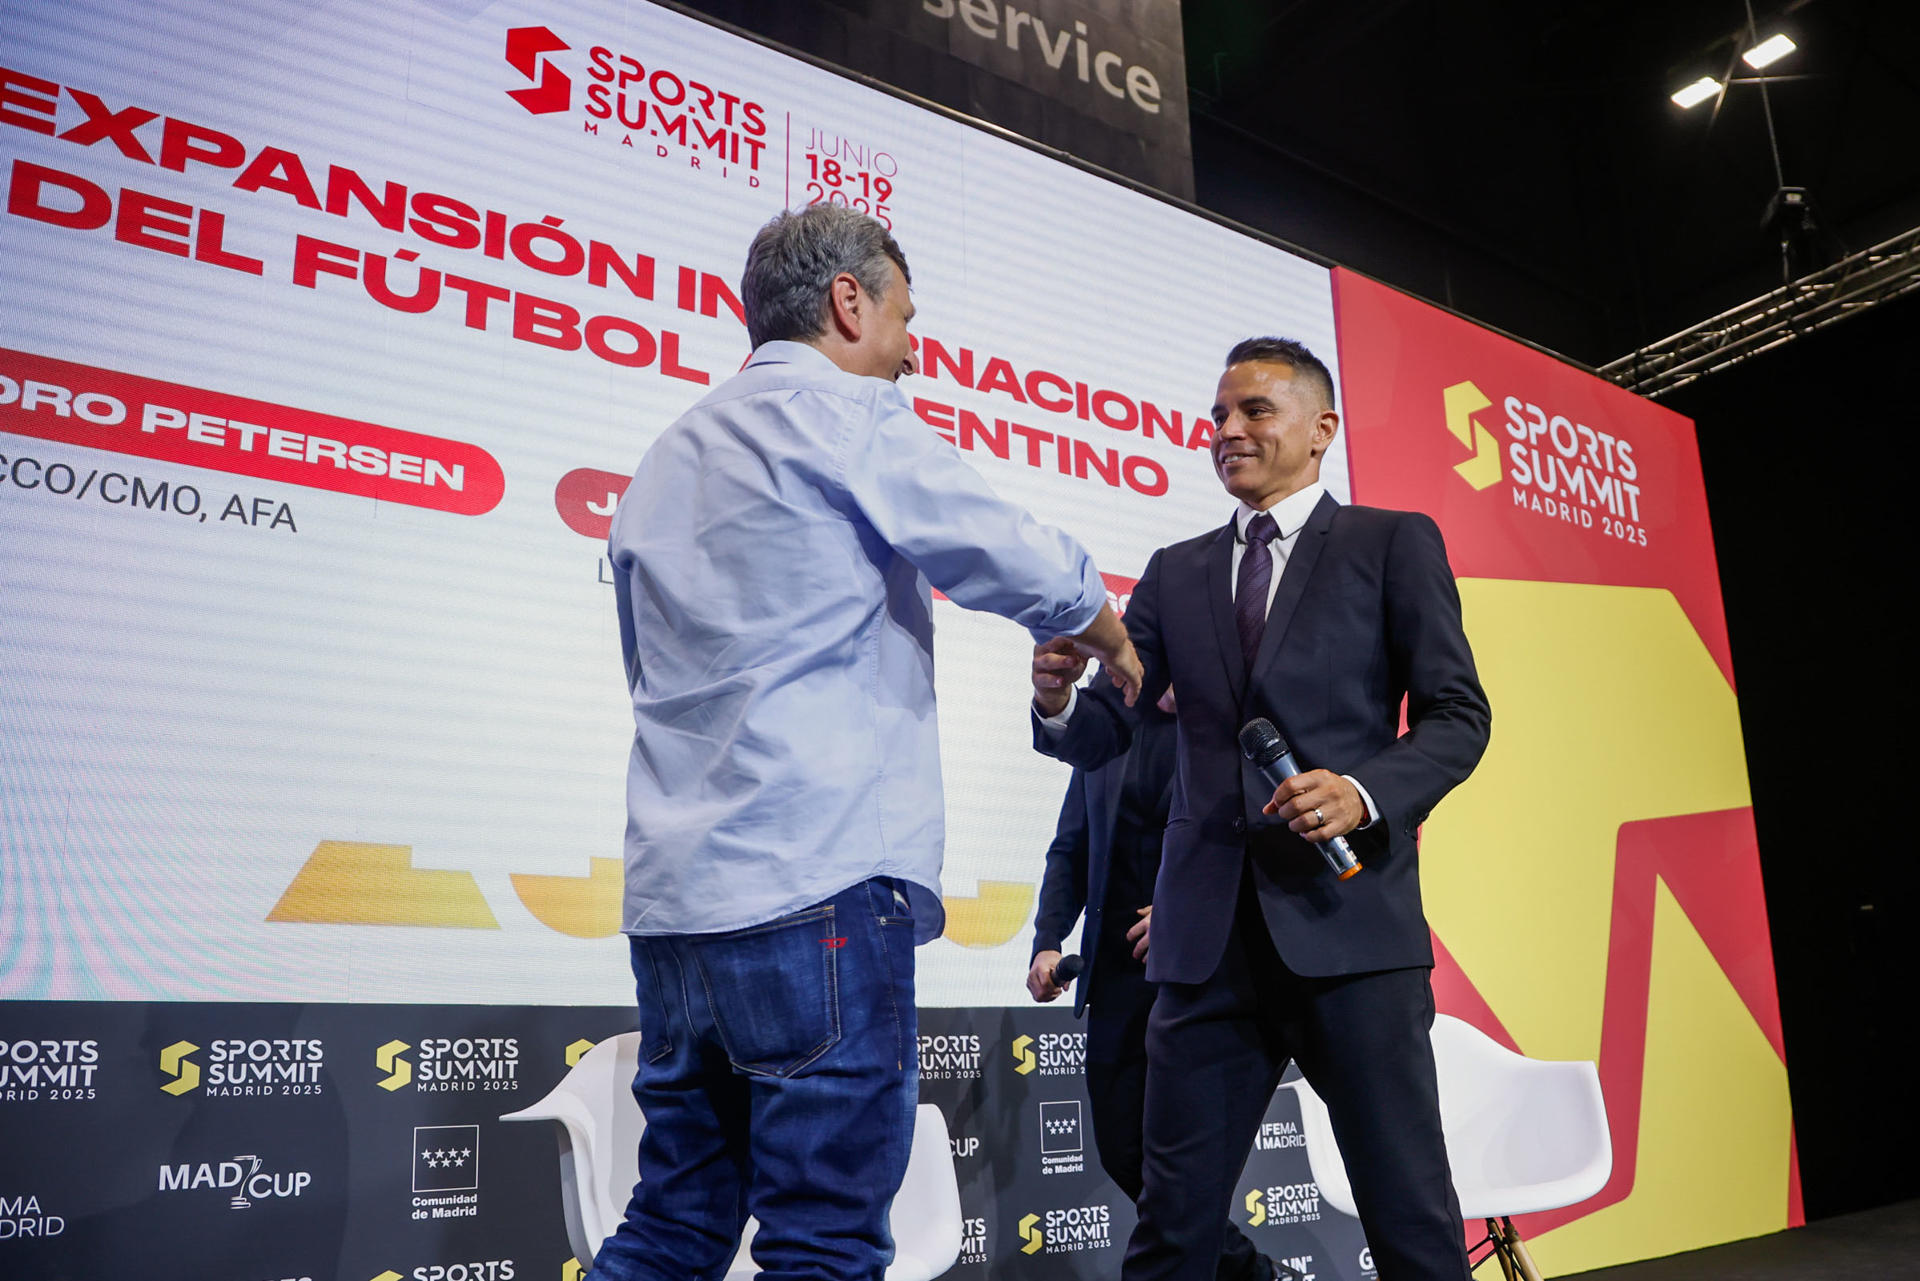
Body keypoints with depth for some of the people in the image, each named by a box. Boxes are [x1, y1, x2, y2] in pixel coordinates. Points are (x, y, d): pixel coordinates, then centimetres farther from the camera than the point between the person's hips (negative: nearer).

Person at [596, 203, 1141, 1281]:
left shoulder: (670, 457, 21)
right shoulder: (841, 413, -3)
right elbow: (1026, 567, -1)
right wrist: (1117, 645, 19)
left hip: (677, 893, 9)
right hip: (820, 881, -8)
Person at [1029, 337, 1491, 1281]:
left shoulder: (1392, 543, 8)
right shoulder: (1176, 572, 17)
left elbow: (1457, 714, 2)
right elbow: (1106, 734, 12)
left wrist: (1366, 793, -16)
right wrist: (1059, 699, -11)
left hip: (1347, 922, -3)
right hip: (1210, 936, 3)